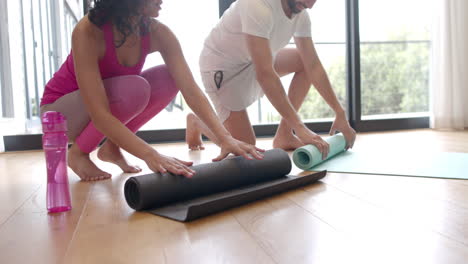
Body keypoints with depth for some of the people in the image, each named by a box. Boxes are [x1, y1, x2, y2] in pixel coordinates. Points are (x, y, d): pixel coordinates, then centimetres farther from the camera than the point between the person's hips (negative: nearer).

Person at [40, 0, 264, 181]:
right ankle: (78, 153, -8)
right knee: (135, 88, -34)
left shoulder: (158, 33, -18)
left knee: (167, 79, -19)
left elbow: (191, 90, -26)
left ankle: (111, 147, -2)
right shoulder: (88, 31, -32)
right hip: (61, 110, -5)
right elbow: (99, 114, -39)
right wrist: (151, 155, -50)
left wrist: (225, 137, -39)